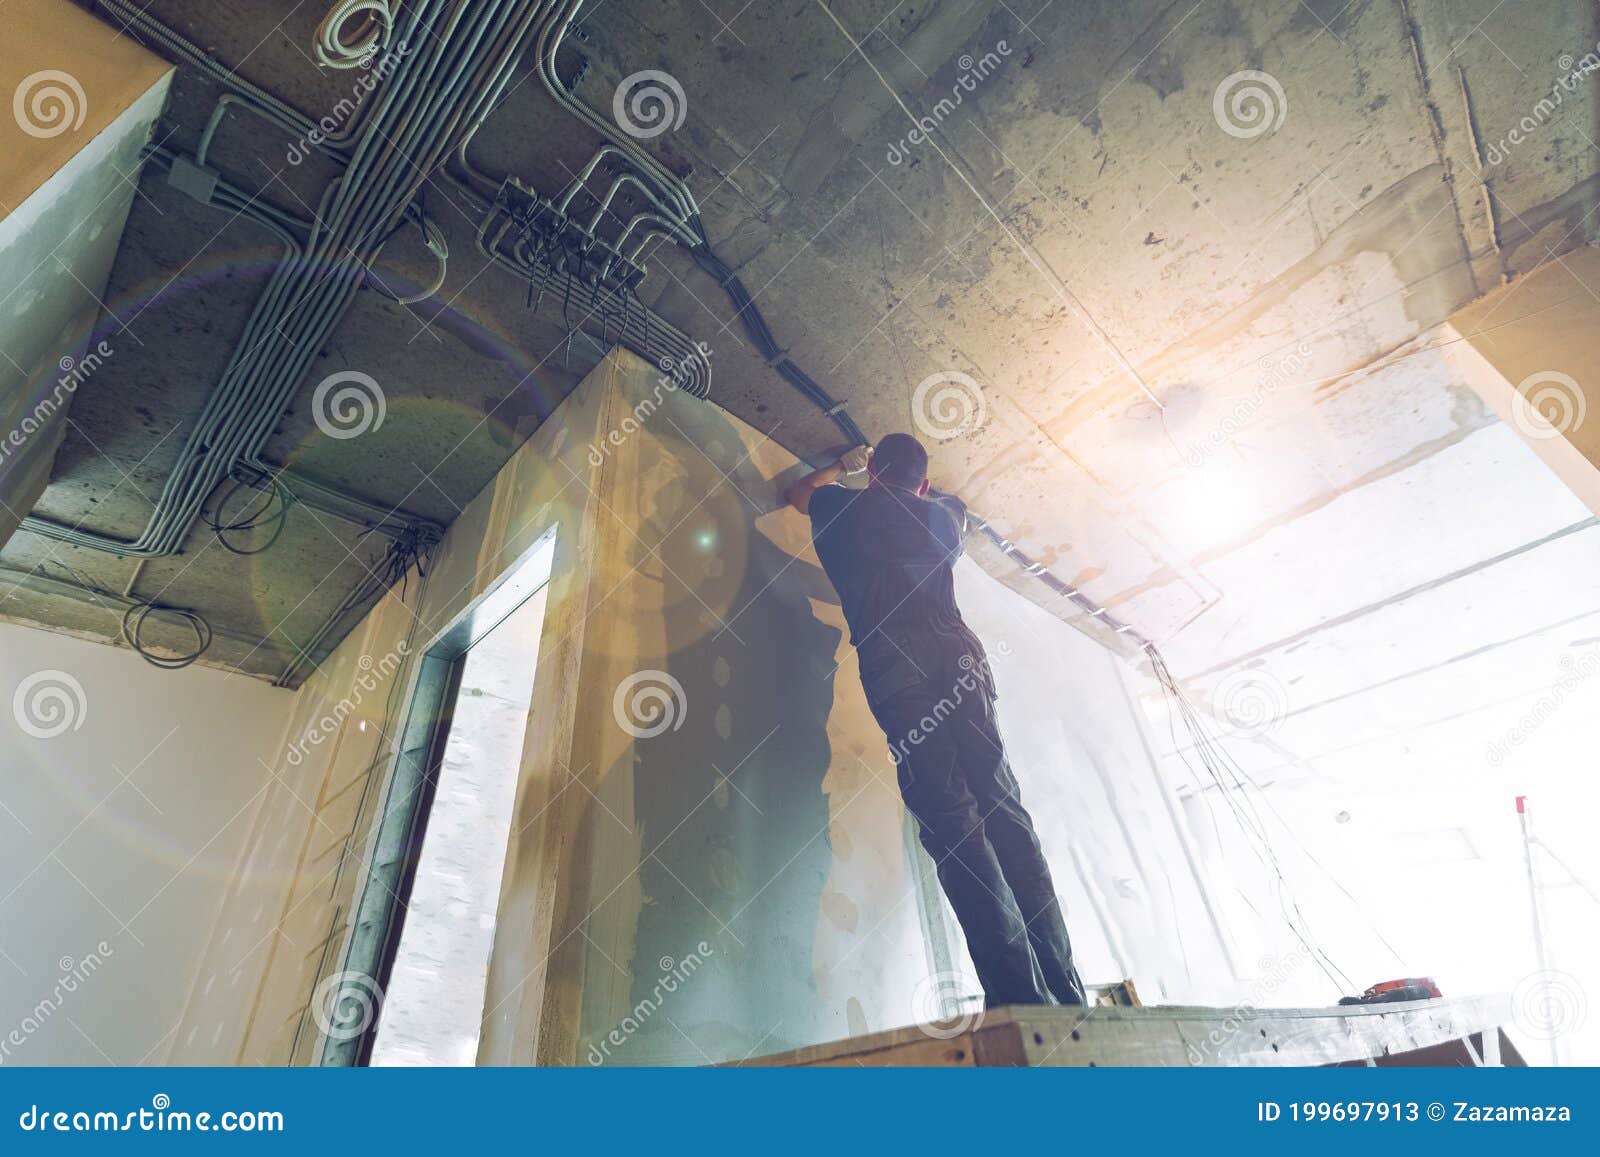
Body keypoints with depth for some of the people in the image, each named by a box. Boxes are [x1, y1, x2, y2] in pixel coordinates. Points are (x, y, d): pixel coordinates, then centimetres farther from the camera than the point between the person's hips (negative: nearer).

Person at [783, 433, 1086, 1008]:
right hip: (958, 653, 4)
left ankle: (1020, 992, -15)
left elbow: (796, 493, 43)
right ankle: (1064, 987, 1)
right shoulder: (941, 514, 28)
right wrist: (917, 484, 71)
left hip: (892, 664, -4)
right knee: (1004, 810, 2)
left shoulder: (848, 507, 20)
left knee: (950, 821, -11)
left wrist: (844, 465, 58)